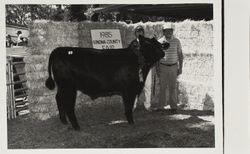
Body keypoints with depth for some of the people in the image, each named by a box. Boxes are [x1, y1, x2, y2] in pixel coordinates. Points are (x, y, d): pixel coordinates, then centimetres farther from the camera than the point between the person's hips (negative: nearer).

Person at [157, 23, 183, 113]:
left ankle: (173, 107, 8)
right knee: (162, 88, 0)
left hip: (173, 67, 0)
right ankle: (161, 107, 6)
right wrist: (157, 68, 1)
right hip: (163, 66, 0)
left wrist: (180, 68, 2)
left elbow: (180, 55, 7)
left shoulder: (176, 41, 2)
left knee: (172, 88, 2)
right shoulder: (159, 42, 0)